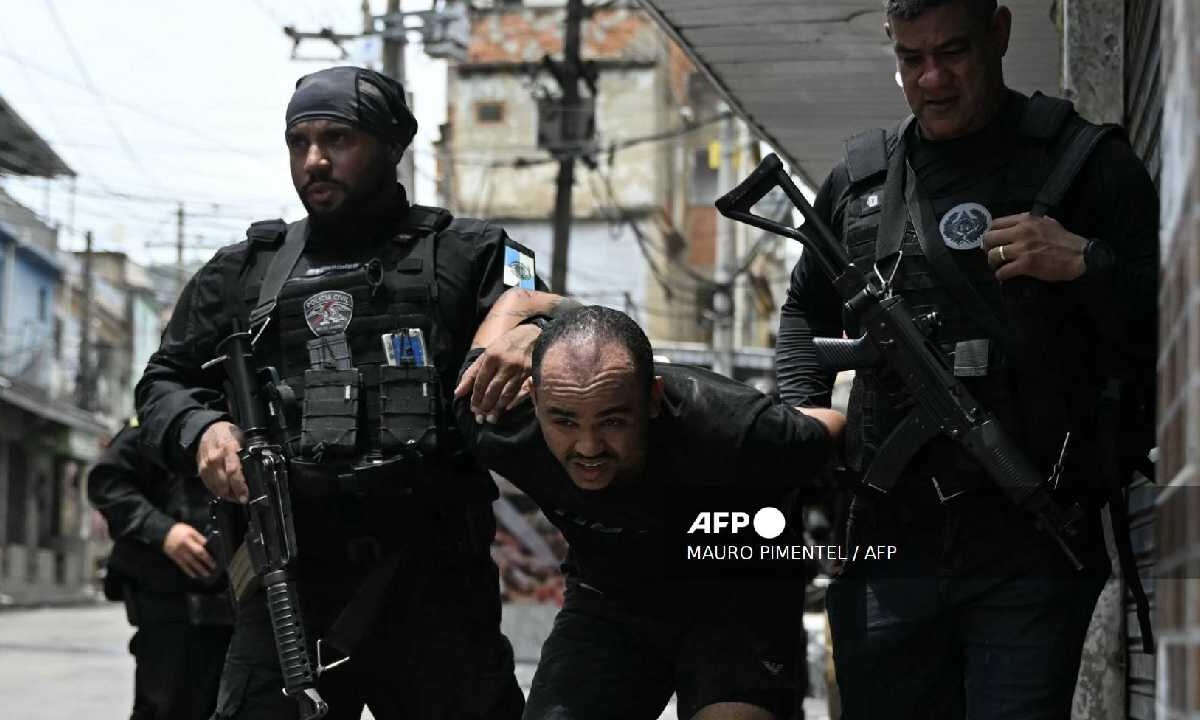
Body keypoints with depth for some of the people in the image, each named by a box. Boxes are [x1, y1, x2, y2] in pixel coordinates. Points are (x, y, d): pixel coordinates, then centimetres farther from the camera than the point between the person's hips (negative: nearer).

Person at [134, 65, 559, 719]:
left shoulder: (467, 255, 9)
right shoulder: (245, 272, 17)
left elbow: (543, 326, -2)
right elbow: (164, 382, 19)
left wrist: (534, 335, -27)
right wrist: (201, 428, -4)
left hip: (433, 576, -1)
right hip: (290, 582, 2)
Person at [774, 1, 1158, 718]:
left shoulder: (1089, 165, 0)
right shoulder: (859, 179, 12)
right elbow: (808, 310, 28)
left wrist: (1087, 266, -18)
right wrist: (802, 425, 13)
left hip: (1031, 551, -4)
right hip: (889, 544, 4)